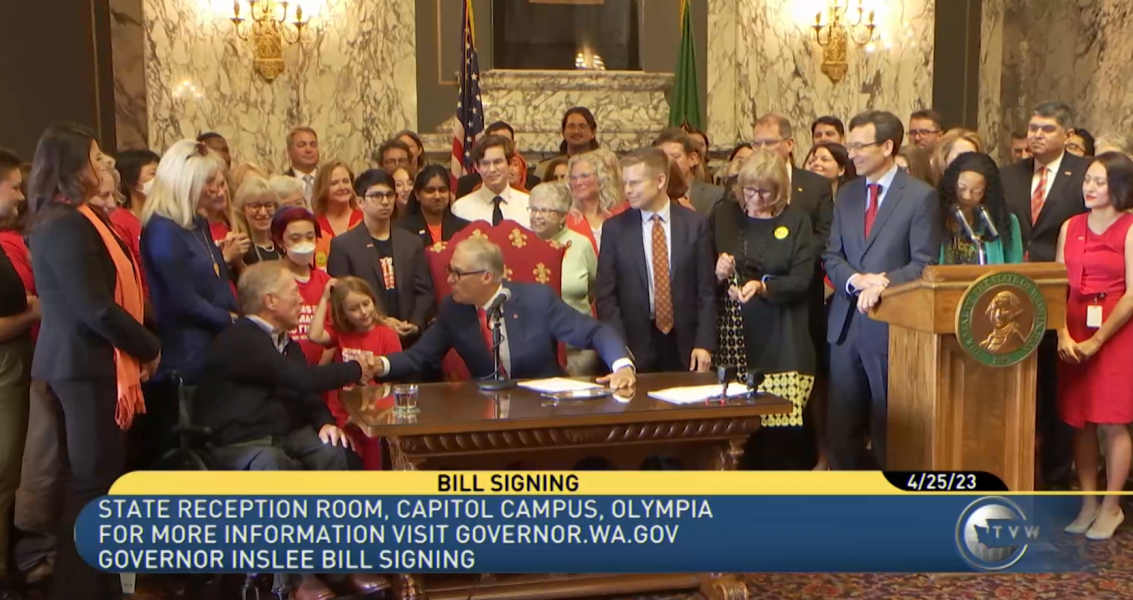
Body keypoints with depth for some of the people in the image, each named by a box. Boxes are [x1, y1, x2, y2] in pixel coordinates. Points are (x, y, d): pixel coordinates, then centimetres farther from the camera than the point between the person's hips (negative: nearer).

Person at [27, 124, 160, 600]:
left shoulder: (68, 219, 15)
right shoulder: (68, 225, -18)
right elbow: (95, 308, -23)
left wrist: (138, 346, 8)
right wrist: (149, 347, -11)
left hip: (82, 360, 10)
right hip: (87, 363, -10)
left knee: (97, 473, 17)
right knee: (96, 477, -3)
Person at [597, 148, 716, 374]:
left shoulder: (695, 223, 2)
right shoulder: (614, 228, 2)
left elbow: (706, 290, 3)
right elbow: (605, 296, 0)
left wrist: (704, 344, -5)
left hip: (684, 344, 1)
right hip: (635, 344, 0)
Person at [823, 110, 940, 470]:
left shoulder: (921, 197, -5)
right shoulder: (847, 195, 13)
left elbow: (923, 264, -10)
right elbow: (832, 256, 9)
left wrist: (882, 285, -23)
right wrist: (856, 280, -11)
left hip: (890, 323, -5)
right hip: (846, 323, 5)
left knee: (889, 426, 4)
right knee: (841, 425, 9)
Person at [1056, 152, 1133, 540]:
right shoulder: (1070, 228, 10)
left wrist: (1097, 340, -12)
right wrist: (1063, 335, -8)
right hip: (1074, 332, 4)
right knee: (1079, 421, 5)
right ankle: (1087, 504, 16)